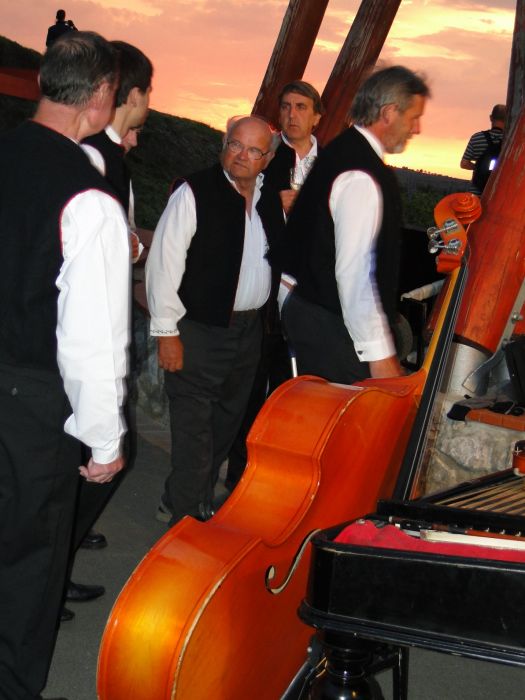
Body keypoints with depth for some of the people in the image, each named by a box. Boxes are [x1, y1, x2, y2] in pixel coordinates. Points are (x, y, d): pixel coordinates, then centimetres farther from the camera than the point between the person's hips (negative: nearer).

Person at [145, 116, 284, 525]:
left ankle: (201, 502, 33)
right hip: (201, 329, -7)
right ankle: (186, 517, 13)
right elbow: (164, 264, -14)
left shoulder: (271, 200, 8)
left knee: (227, 422, 17)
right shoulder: (194, 193, -11)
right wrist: (167, 331, -16)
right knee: (194, 429, -2)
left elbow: (281, 261, 19)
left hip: (250, 329, 7)